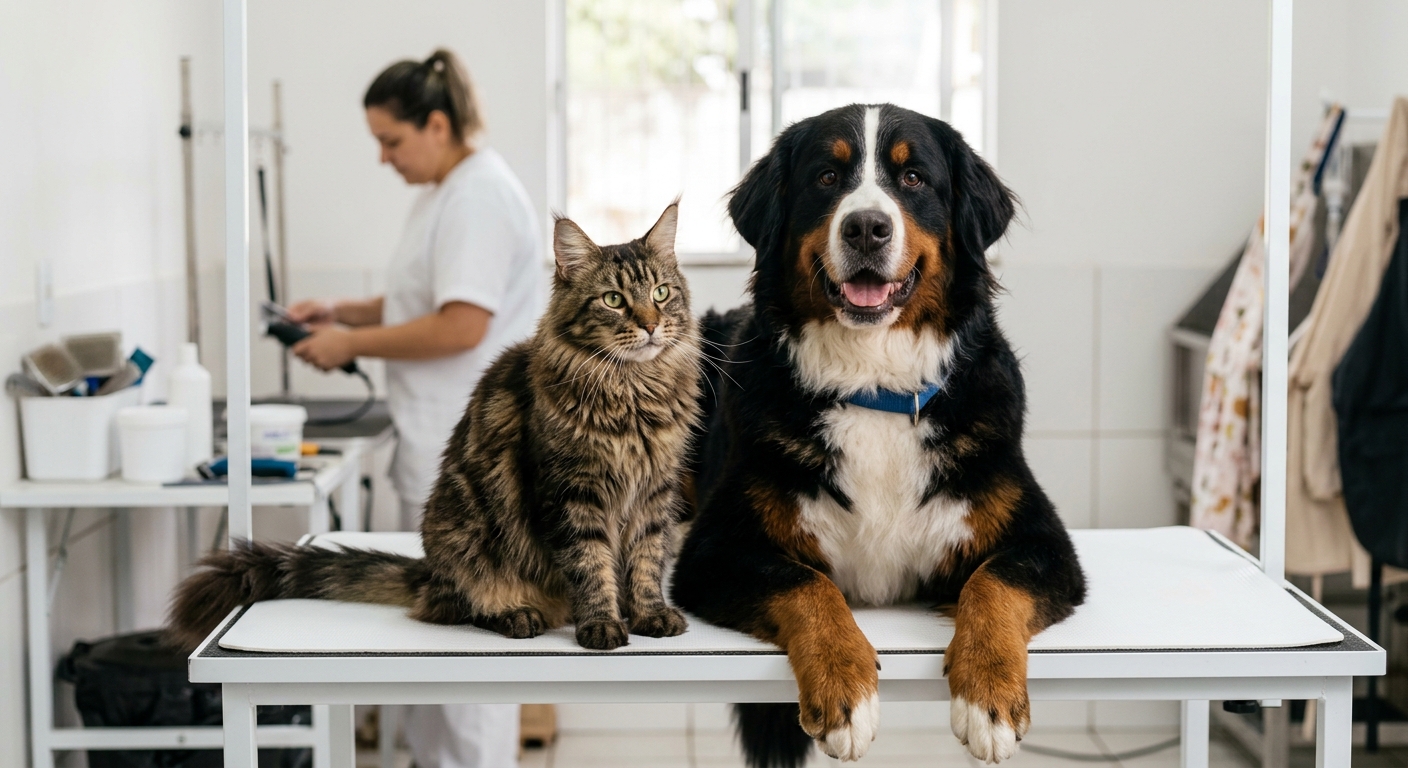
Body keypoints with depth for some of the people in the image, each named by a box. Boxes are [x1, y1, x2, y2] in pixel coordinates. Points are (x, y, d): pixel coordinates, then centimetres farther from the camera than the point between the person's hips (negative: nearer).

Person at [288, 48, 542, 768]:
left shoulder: (479, 197, -16)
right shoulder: (442, 193, 17)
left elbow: (460, 324, -23)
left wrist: (352, 344, -14)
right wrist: (342, 311, 12)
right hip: (443, 446, 11)